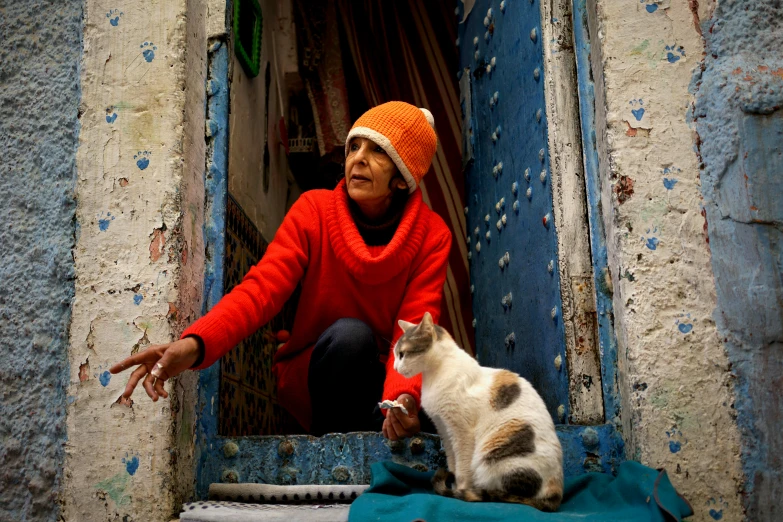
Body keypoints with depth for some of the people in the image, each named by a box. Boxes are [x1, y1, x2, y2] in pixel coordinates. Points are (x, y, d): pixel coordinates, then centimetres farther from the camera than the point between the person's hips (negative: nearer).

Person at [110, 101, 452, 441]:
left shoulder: (431, 235, -10)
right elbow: (261, 289, -24)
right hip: (313, 381, 0)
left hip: (386, 379, 1)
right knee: (350, 333, -32)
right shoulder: (314, 210, -11)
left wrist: (403, 394, -44)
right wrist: (194, 343, -44)